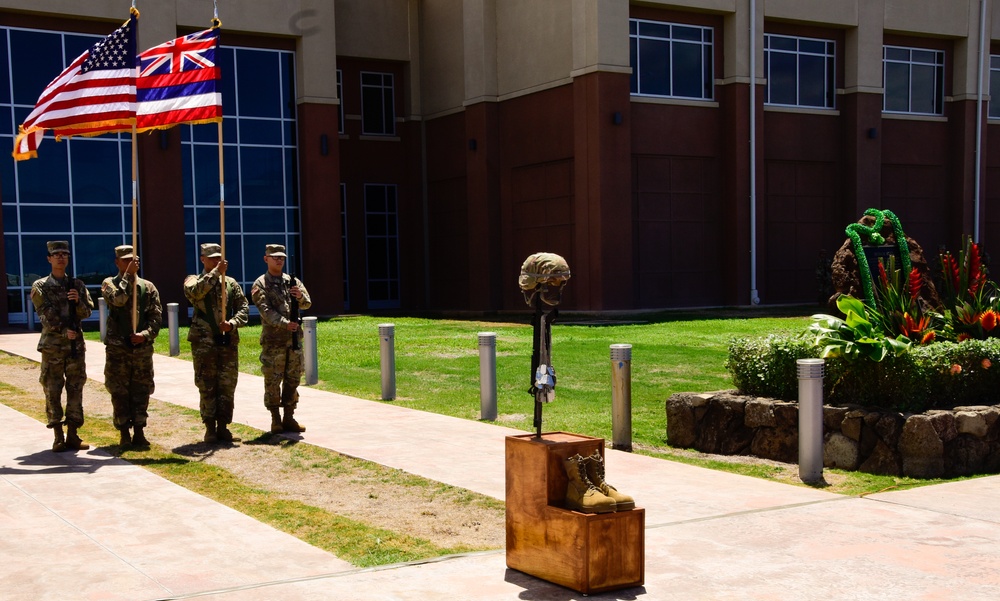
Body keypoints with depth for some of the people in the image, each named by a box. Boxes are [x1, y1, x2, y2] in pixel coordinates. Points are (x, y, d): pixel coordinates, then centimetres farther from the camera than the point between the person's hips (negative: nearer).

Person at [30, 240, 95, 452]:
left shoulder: (77, 285, 10)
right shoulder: (40, 287, 1)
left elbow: (87, 313, 5)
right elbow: (45, 316, -6)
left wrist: (78, 301, -14)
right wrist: (64, 332, -17)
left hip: (76, 345, 3)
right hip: (52, 345, -3)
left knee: (75, 389, 3)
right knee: (52, 391, -1)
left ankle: (72, 435, 9)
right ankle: (58, 437, 5)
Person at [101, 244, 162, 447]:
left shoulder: (148, 287, 9)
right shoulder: (110, 283, 3)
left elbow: (157, 316, 4)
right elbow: (118, 299, -20)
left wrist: (146, 334, -12)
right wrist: (128, 275, -19)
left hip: (142, 347, 2)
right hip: (117, 347, -2)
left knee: (141, 391, 5)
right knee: (119, 391, 2)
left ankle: (139, 432, 13)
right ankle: (124, 434, 10)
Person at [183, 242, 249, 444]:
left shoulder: (231, 283, 11)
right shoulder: (193, 280, 4)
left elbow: (244, 308, 6)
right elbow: (196, 291, -21)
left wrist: (232, 323, -11)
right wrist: (216, 272, -22)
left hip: (229, 341, 3)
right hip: (203, 342, -3)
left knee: (227, 386, 4)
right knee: (207, 386, 1)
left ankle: (223, 426, 12)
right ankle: (210, 427, 8)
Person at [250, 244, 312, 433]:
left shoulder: (293, 281, 12)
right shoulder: (260, 285, -1)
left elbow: (307, 304, 3)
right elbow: (266, 311, -12)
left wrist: (300, 297, -19)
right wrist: (285, 324, -25)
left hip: (294, 338, 5)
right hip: (273, 339, -5)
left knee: (293, 379, 8)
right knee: (272, 381, -1)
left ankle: (289, 418, 17)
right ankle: (275, 419, 8)